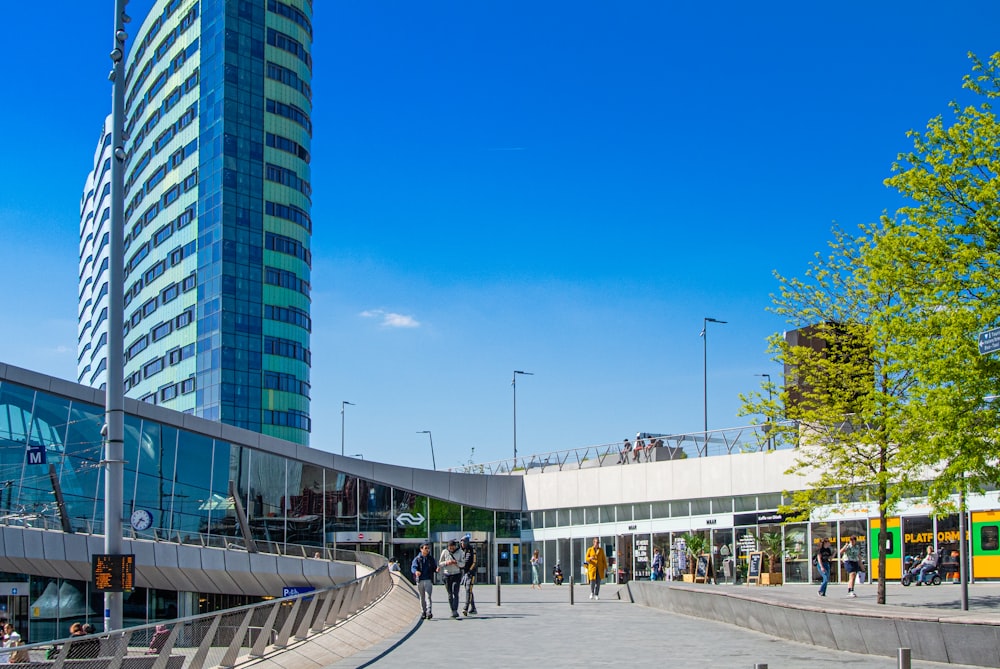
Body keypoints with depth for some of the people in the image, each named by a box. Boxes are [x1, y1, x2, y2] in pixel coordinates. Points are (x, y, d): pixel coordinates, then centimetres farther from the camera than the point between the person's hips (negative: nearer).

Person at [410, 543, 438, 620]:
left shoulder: (431, 559, 10)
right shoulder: (417, 559, 4)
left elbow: (434, 567, 12)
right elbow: (413, 567, -8)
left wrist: (436, 569, -12)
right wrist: (416, 571, -31)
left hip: (428, 580, -1)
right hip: (420, 580, 1)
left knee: (428, 596, -13)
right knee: (422, 597, 8)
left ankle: (429, 612, -20)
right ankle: (423, 613, 18)